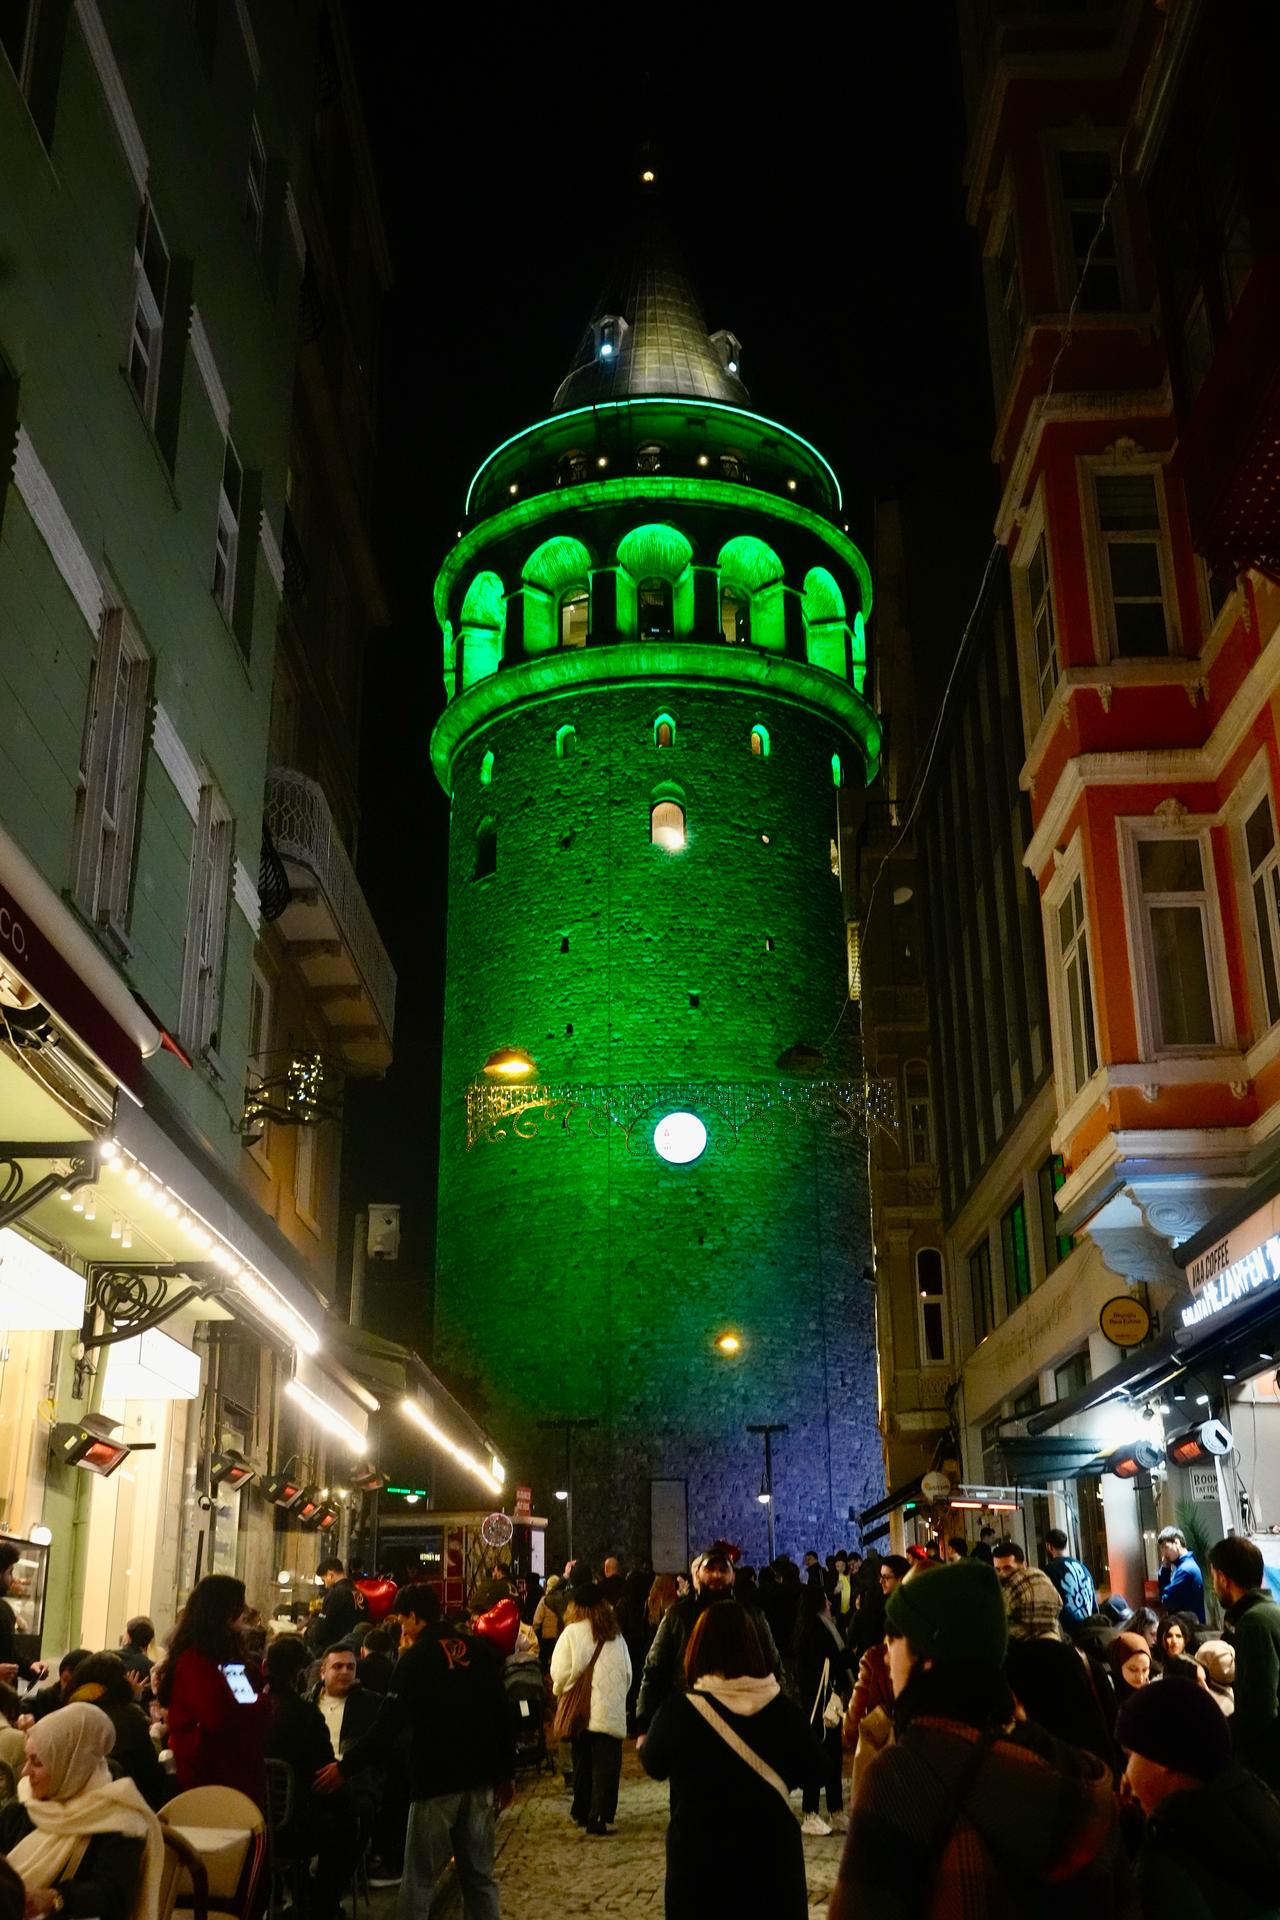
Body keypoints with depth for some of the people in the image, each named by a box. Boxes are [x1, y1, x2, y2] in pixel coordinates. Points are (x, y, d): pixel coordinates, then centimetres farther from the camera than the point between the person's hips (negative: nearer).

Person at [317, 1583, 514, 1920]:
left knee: (419, 1881, 3)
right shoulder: (480, 1650, 6)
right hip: (480, 1780, 5)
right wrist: (505, 1774, 14)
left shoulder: (416, 1657, -8)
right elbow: (501, 1717, 8)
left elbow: (387, 1726, -11)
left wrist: (345, 1768, -3)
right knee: (479, 1876, 11)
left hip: (436, 1781, -5)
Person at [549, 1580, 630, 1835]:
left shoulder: (572, 1633, -6)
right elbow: (627, 1673, 14)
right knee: (606, 1765, 1)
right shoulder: (616, 1636, 8)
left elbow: (560, 1673, -8)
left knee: (583, 1763, 14)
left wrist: (560, 1690, 12)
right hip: (612, 1712, 1)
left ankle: (582, 1812, 22)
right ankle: (600, 1816, -8)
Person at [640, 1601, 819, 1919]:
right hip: (771, 1851, 2)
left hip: (698, 1856, -2)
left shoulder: (678, 1708, -15)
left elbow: (654, 1766, 3)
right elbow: (809, 1772, 4)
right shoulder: (783, 1708, -10)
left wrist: (643, 1739, 23)